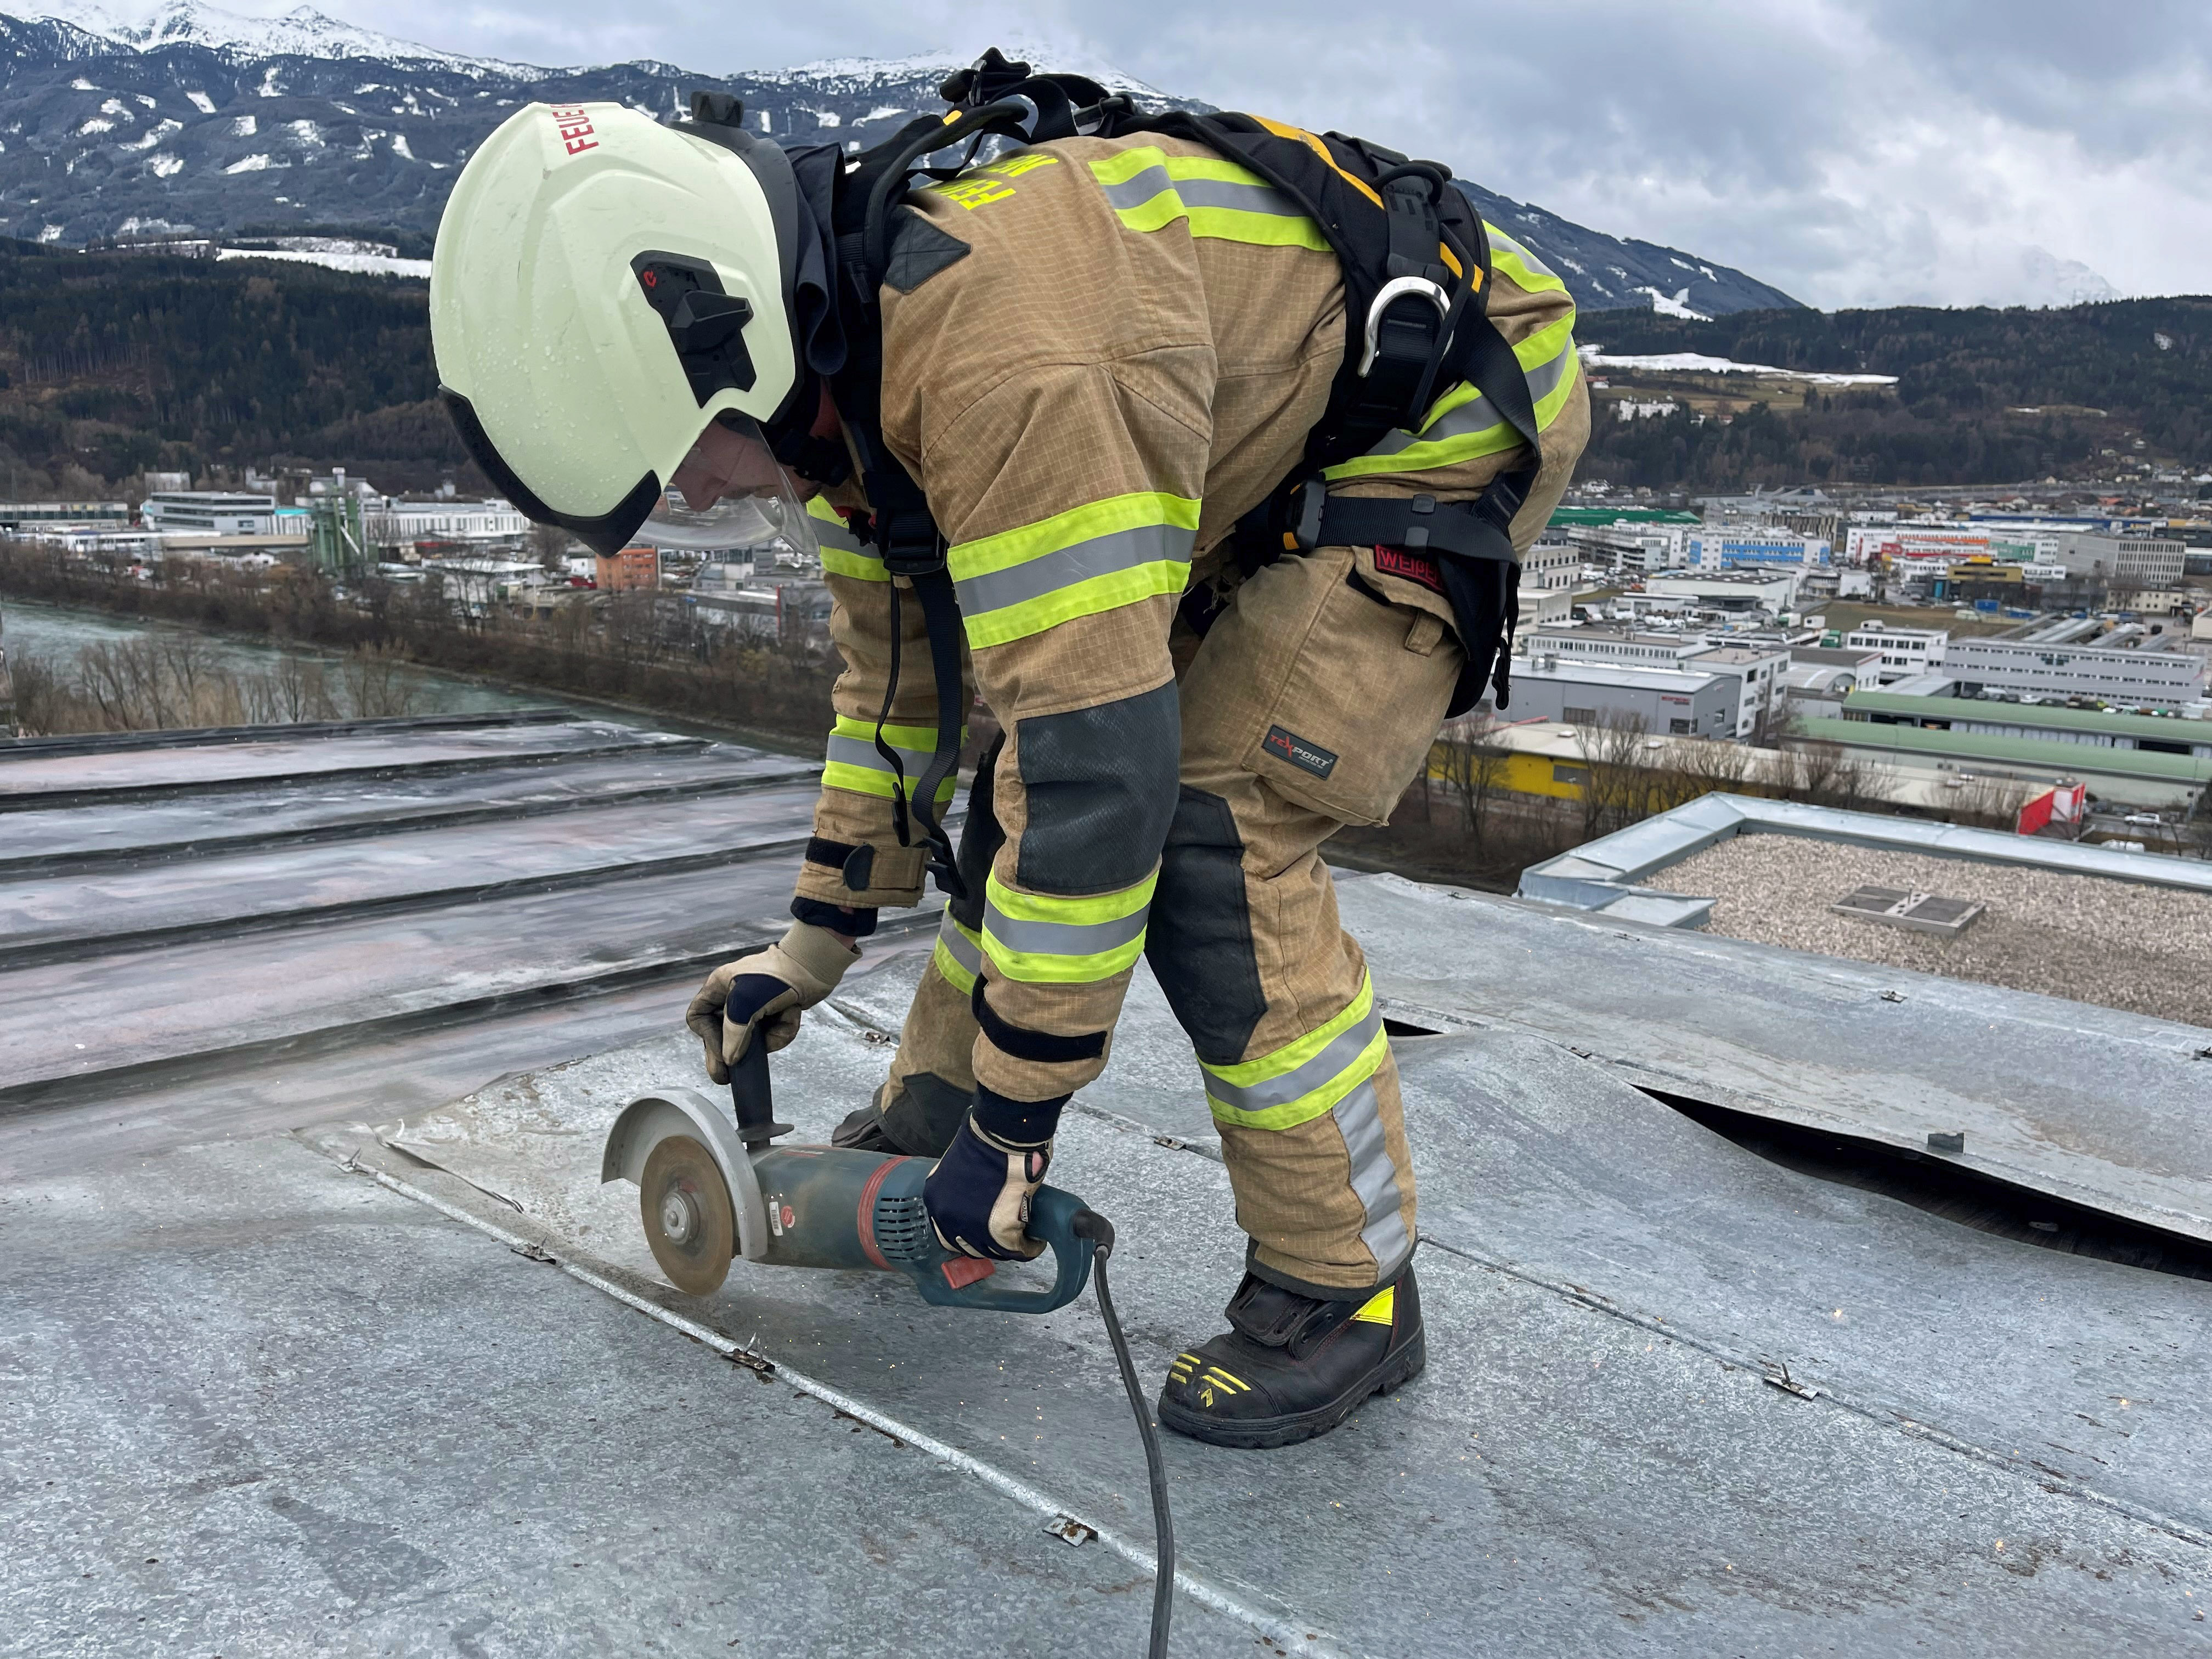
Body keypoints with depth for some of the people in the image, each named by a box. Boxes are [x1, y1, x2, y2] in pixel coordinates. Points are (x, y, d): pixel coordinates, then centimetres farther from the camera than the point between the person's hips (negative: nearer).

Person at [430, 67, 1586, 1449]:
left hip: (1453, 415, -9)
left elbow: (1099, 753, -36)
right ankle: (932, 1115, 23)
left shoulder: (1006, 362, -36)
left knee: (1219, 833, -20)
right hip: (1263, 465, 9)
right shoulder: (854, 357, -4)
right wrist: (822, 937, 11)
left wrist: (1017, 1117, -26)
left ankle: (1346, 1291, -4)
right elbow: (897, 660, 8)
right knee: (1035, 773, 6)